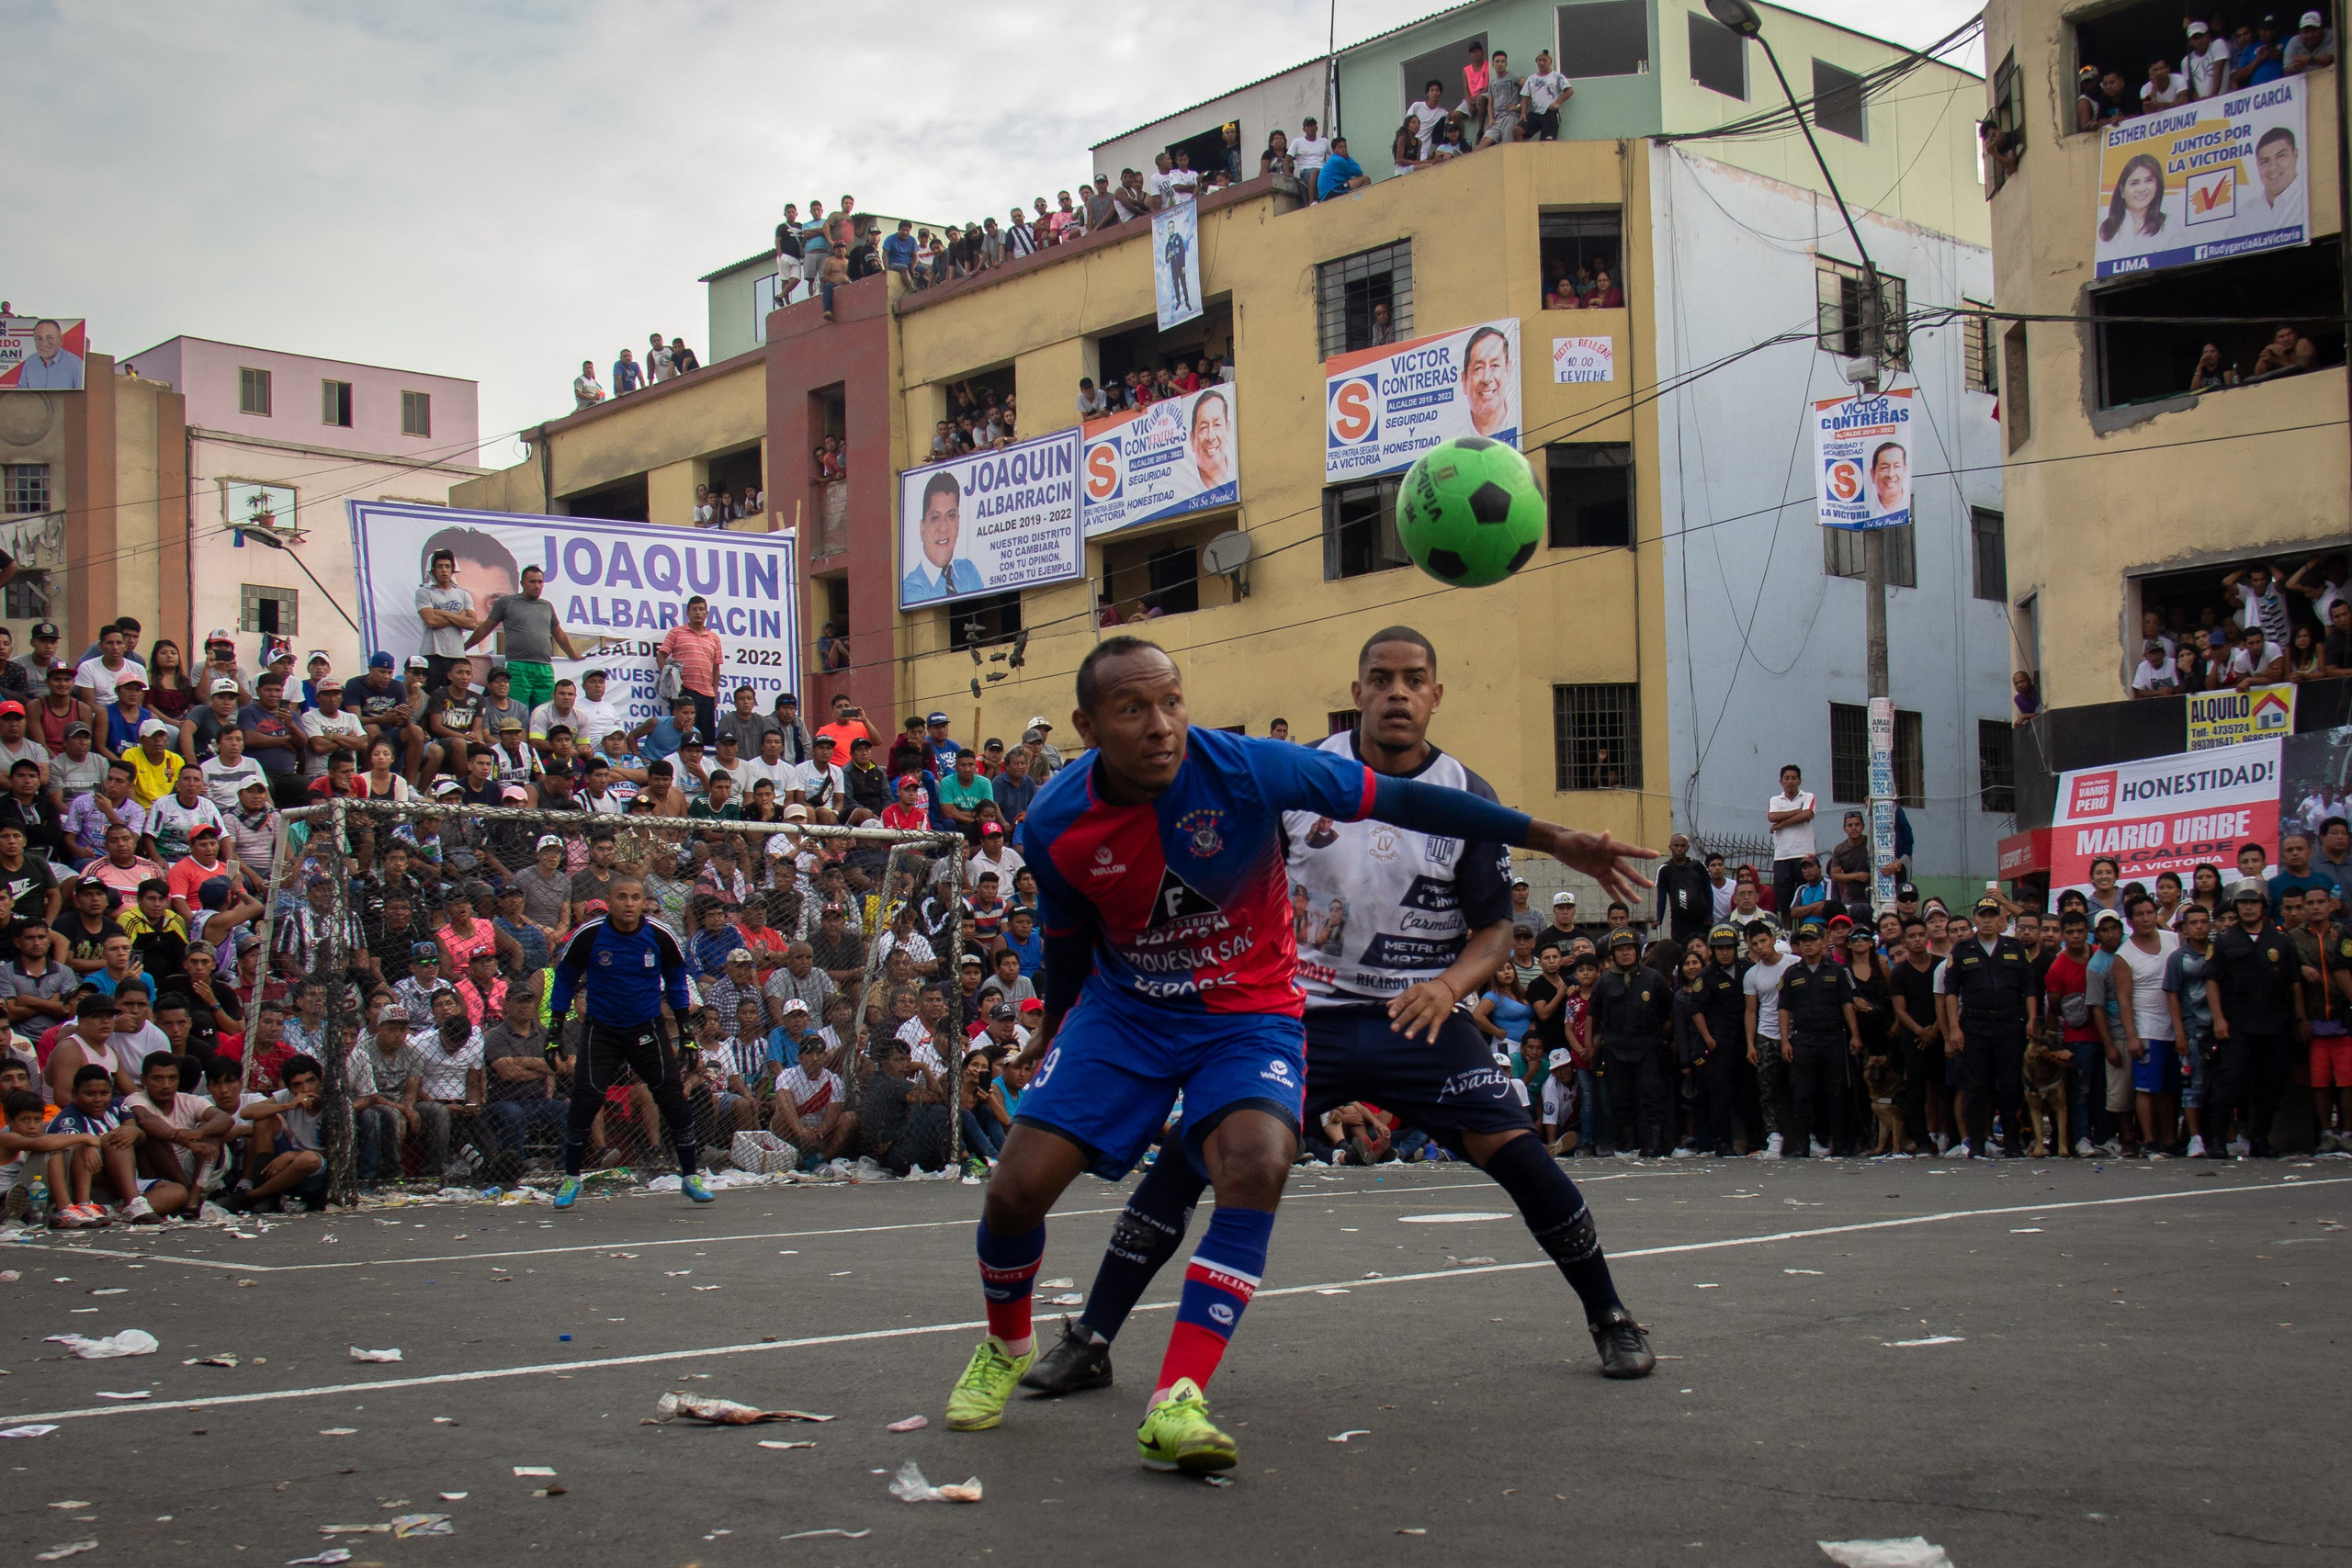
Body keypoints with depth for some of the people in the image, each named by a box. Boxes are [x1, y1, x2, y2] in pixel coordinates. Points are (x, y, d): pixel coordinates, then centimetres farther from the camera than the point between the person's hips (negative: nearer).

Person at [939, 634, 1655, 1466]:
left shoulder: (1248, 769, -22)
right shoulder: (1054, 825, -14)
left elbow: (1401, 800, -16)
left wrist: (1556, 839, -15)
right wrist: (1051, 1026, 25)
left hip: (1248, 1013, -2)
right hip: (1122, 1013, 2)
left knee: (1257, 1168, -30)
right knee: (1017, 1186, -10)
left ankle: (1176, 1401, -25)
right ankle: (1006, 1345, 24)